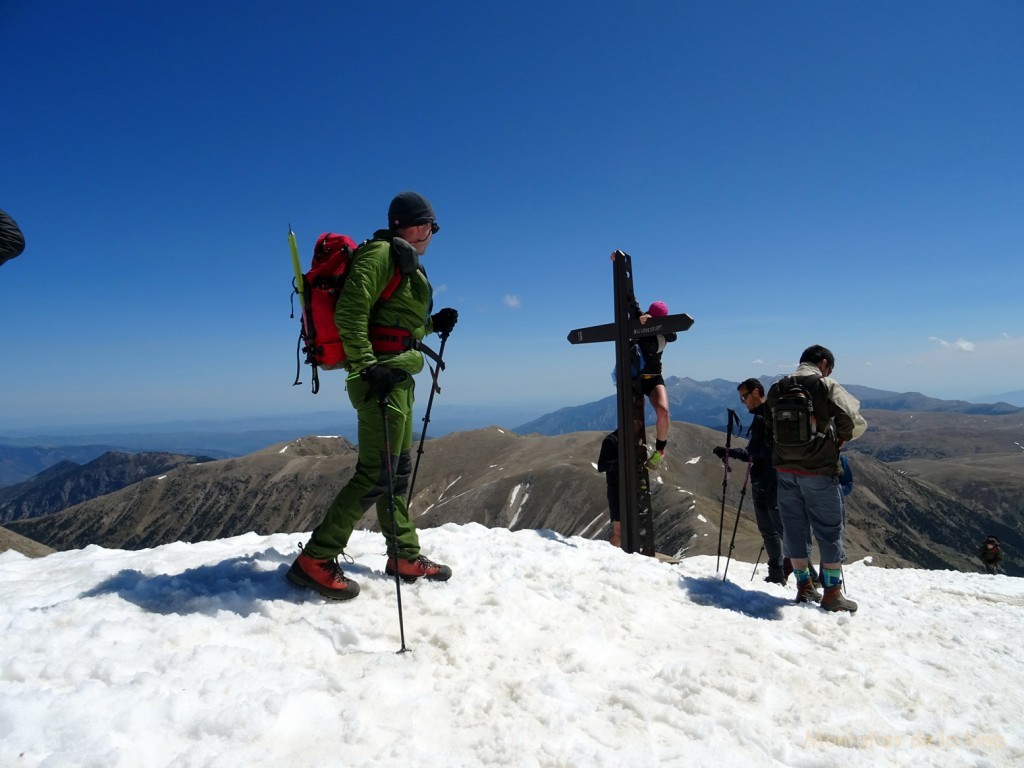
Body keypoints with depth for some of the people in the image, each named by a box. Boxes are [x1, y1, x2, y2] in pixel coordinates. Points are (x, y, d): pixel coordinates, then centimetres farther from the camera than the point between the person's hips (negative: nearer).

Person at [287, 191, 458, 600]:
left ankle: (405, 556, 24)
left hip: (397, 376, 10)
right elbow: (349, 313, -18)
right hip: (379, 375, -10)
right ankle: (315, 560, -5)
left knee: (399, 468, 14)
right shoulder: (379, 255, -7)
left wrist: (434, 324, 12)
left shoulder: (408, 267, 23)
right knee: (377, 472, -11)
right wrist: (368, 366, -25)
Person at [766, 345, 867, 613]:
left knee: (794, 528, 12)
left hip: (785, 470, 5)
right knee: (830, 530, 7)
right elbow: (856, 422, -17)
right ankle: (832, 593, 13)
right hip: (819, 470, -5)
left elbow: (769, 425, 12)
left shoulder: (777, 389, 7)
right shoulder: (827, 386, -8)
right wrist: (840, 438, 1)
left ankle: (804, 587, 22)